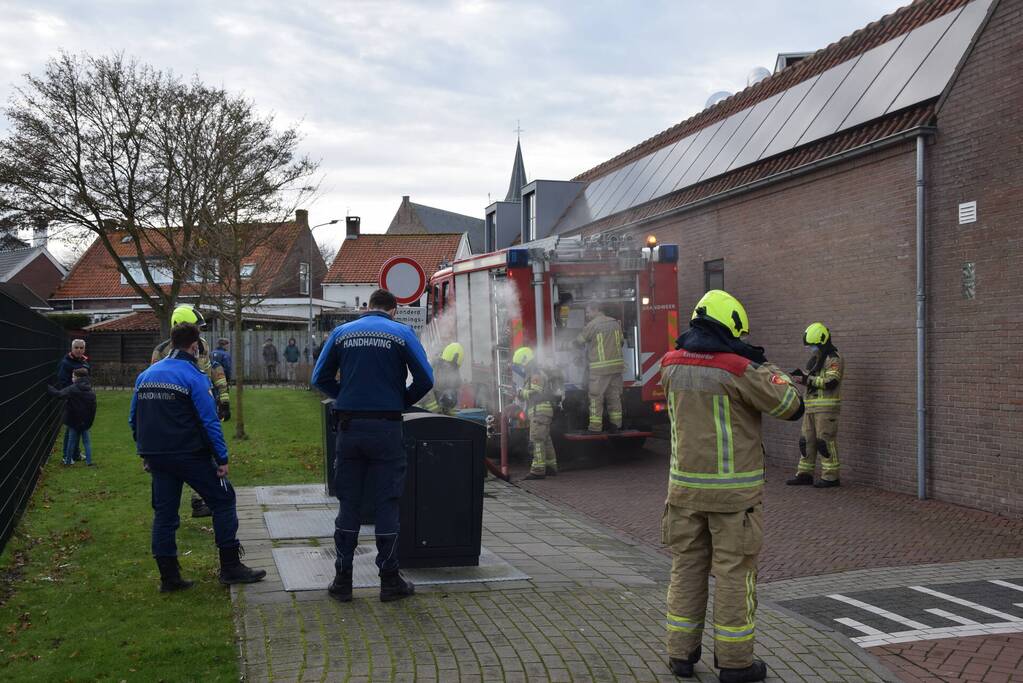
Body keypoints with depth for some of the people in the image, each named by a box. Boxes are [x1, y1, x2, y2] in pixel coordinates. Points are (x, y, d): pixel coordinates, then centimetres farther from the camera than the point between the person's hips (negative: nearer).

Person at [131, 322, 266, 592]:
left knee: (164, 512, 12)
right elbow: (210, 421, -15)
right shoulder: (194, 377, -10)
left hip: (156, 456, 6)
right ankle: (231, 567, 4)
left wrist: (145, 454, 22)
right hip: (190, 455, -6)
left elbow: (134, 418, 14)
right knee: (223, 500, 5)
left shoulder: (145, 375, 10)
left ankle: (168, 576, 14)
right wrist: (222, 458, -10)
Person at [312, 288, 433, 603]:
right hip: (386, 427, -2)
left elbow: (320, 378, 8)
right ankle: (390, 581, 11)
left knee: (349, 503, 10)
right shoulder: (401, 333, -1)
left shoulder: (341, 333, 7)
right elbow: (425, 379, -5)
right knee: (387, 503, 5)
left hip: (349, 426, 2)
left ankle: (342, 580, 13)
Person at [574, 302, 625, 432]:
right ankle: (616, 424, 13)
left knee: (596, 397, -1)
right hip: (617, 365, 6)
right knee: (614, 396, 12)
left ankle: (596, 426, -1)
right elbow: (621, 342, 17)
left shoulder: (592, 325, -10)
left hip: (600, 368, -6)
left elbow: (578, 341, -2)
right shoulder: (615, 323, 9)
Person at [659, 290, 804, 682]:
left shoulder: (671, 366, 1)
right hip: (733, 491, -5)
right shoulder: (740, 370, -16)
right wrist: (769, 369, 8)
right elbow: (791, 407, -8)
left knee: (686, 567, 14)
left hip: (685, 485, 5)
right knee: (734, 573, 5)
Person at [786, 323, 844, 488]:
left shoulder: (833, 358, -10)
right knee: (807, 440, 9)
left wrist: (807, 379, -20)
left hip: (826, 406, -9)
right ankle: (804, 474, 15)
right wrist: (801, 374, 4)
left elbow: (830, 381, -21)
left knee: (826, 441, -7)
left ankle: (830, 477, 0)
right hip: (811, 406, 9)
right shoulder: (815, 358, 19)